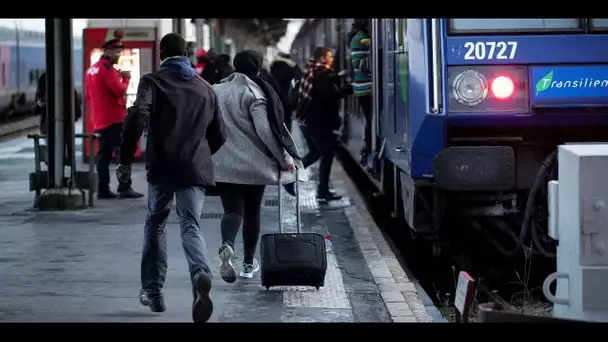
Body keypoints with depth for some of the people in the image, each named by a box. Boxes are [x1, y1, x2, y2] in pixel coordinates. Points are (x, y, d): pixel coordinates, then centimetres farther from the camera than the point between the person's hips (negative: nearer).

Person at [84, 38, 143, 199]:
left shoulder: (91, 70, 15)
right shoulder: (108, 69, -13)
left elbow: (88, 95, 20)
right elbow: (120, 90, -19)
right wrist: (126, 78, -1)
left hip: (99, 120, 9)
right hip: (115, 119, -9)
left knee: (104, 154, 9)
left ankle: (103, 189, 6)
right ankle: (125, 188, -12)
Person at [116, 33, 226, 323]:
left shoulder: (152, 81, 0)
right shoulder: (205, 88, 15)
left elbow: (137, 118, -16)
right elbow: (219, 135, 18)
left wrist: (126, 159, -9)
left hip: (162, 166, -2)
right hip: (196, 168, 2)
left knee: (155, 224, 16)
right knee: (191, 226, -4)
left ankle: (153, 291, 20)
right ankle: (201, 274, -34)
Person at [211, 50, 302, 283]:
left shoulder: (216, 91, 6)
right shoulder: (254, 93, -9)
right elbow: (265, 130, -16)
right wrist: (284, 158, -10)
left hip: (223, 165, 3)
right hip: (253, 164, -3)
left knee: (232, 210, 1)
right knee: (252, 212, 11)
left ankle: (227, 245, -30)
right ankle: (249, 264, 19)